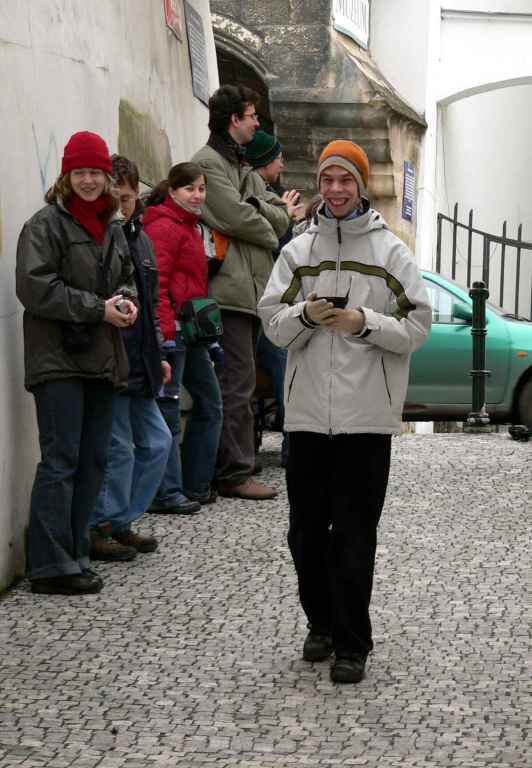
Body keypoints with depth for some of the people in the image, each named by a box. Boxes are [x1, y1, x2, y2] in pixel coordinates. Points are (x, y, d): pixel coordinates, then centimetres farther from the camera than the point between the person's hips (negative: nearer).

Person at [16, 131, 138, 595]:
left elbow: (126, 277, 27)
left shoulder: (113, 229, 16)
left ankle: (74, 556, 17)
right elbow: (35, 287, -15)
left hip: (102, 359, 8)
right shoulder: (45, 225, -7)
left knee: (93, 461, 9)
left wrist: (126, 301, 3)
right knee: (61, 460, -9)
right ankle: (51, 566, -6)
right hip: (58, 360, -8)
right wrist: (98, 308, -16)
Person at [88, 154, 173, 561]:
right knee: (119, 448, -5)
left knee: (157, 442, 11)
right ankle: (98, 530, 8)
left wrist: (157, 354, 20)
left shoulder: (140, 238, 15)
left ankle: (121, 523, 22)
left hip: (139, 365, 9)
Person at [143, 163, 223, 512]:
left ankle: (195, 486, 22)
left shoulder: (190, 226, 19)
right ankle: (166, 493, -3)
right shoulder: (164, 227, -11)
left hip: (192, 330, 10)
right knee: (168, 409, -7)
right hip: (172, 329, -10)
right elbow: (155, 282, -19)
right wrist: (166, 332, -24)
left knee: (210, 404, 14)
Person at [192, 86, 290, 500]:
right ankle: (235, 473, -9)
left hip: (252, 289, 10)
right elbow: (235, 217, -17)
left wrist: (256, 207, -7)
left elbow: (281, 216, 13)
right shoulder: (208, 163, -7)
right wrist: (269, 232, 1)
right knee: (238, 383, -10)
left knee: (241, 380, 13)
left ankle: (237, 463, 19)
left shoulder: (244, 167, 24)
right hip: (230, 290, -10)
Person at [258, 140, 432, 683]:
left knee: (354, 536, -2)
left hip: (367, 416, -3)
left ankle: (352, 643, 6)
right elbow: (272, 323, 6)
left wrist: (364, 322, -15)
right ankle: (322, 622, 28)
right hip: (308, 412, 3)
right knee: (306, 531, 9)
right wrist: (305, 316, -14)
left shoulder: (390, 251, 3)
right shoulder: (298, 250, 10)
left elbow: (417, 327, -1)